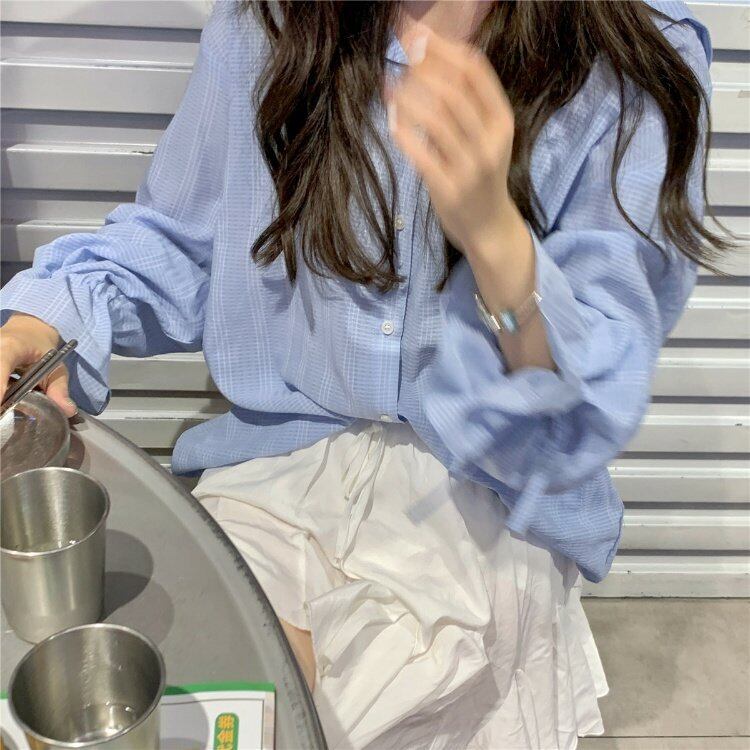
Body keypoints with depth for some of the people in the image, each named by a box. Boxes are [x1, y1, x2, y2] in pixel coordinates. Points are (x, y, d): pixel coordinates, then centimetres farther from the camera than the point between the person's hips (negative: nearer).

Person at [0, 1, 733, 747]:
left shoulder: (637, 70, -11)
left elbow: (596, 392, -16)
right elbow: (174, 241, 9)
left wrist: (494, 232, -35)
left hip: (488, 494, -2)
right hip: (281, 455, 3)